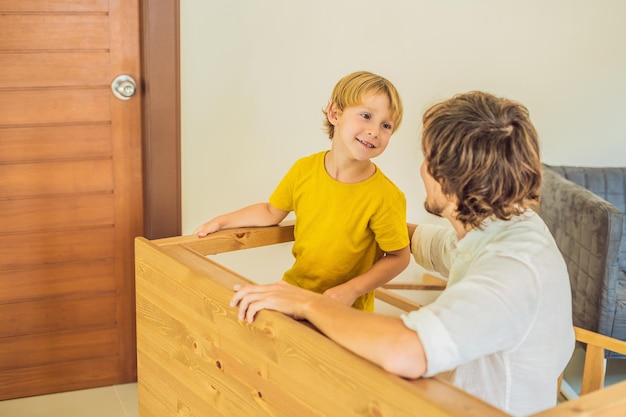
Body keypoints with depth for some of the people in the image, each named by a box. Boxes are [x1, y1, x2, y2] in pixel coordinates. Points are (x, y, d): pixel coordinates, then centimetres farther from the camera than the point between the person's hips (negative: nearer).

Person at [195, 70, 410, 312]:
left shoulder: (386, 197, -18)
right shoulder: (304, 170, -5)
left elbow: (399, 256, -7)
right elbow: (272, 212, 13)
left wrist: (351, 290, -17)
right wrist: (221, 222, 13)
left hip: (345, 312, -4)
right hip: (293, 291, 4)